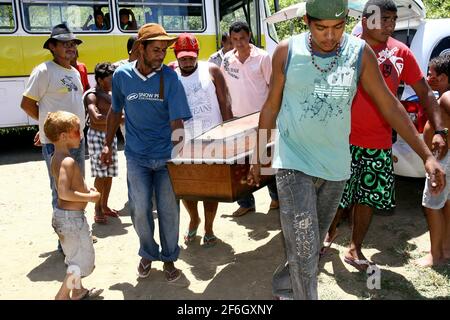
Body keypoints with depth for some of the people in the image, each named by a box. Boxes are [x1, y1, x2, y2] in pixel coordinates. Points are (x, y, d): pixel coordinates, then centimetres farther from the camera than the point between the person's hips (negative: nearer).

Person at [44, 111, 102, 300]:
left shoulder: (57, 158, 9)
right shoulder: (68, 161, -23)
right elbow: (64, 193, -32)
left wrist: (85, 190, 8)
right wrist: (89, 197, -21)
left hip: (63, 215, 10)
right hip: (72, 217, -10)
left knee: (76, 256, 24)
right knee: (83, 260, 3)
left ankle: (78, 291, 39)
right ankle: (62, 296, 13)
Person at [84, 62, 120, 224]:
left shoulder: (111, 94, 14)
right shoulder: (91, 95, -12)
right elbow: (96, 118, -25)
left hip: (110, 136, 8)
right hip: (97, 136, -7)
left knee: (109, 174, 11)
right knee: (101, 175, -6)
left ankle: (105, 206, 23)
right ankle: (98, 209, 5)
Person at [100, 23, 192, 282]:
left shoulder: (169, 77, -9)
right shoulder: (122, 75, -1)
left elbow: (177, 119, -12)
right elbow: (116, 111, 12)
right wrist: (108, 144, 12)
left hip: (166, 155, -1)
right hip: (136, 156, 1)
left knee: (169, 210, 4)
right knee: (140, 209, 2)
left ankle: (169, 258, 26)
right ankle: (148, 254, 28)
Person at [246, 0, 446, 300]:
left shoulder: (361, 53, -5)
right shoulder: (287, 51, -7)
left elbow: (390, 106, -1)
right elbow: (271, 107, 3)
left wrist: (427, 155, -5)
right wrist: (258, 156, 8)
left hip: (336, 166, 3)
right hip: (293, 163, -2)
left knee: (314, 243, 17)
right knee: (304, 250, -6)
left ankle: (283, 286, 41)